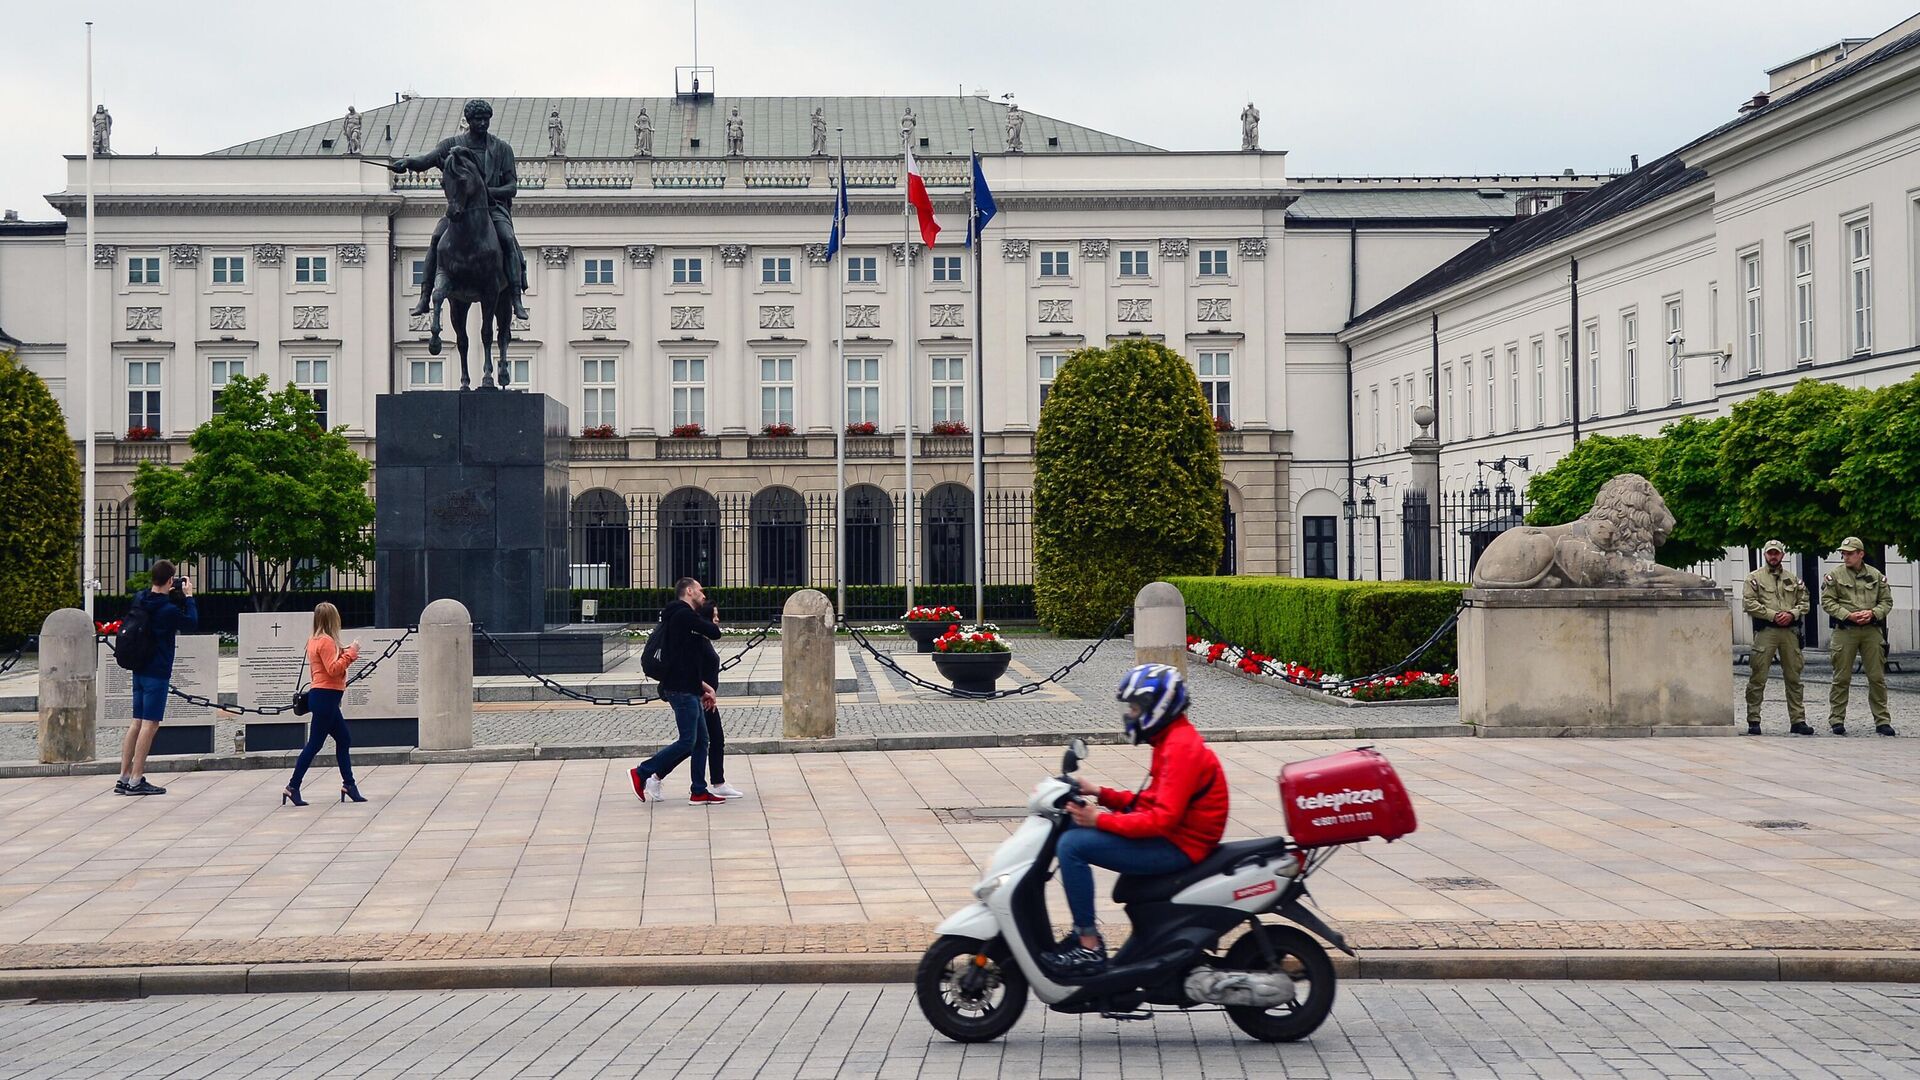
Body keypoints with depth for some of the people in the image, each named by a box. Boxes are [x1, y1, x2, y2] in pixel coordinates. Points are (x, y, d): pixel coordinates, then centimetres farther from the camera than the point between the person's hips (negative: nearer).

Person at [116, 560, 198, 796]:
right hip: (157, 673, -8)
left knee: (137, 722, 12)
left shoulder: (139, 600, 5)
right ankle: (135, 781, -5)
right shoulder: (168, 610, -17)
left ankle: (124, 778, 14)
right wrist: (188, 597, 4)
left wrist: (170, 596, 14)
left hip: (139, 669, 8)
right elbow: (192, 623, -3)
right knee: (150, 724, -5)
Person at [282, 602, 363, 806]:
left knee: (343, 740, 13)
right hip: (325, 697, -10)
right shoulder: (326, 641, -15)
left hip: (323, 697, 10)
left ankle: (349, 784, 17)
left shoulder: (314, 640, 14)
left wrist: (346, 655, 9)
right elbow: (333, 669, -21)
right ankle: (293, 787, -2)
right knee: (314, 743, -5)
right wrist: (350, 653, -16)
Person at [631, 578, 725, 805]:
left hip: (688, 689, 10)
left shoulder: (681, 617, 20)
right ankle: (642, 773, -1)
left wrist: (702, 684, 17)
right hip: (682, 690, -10)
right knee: (687, 742, -7)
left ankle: (699, 792, 12)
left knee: (700, 740, 10)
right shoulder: (684, 615, -12)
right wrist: (709, 623, 8)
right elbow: (714, 633, -15)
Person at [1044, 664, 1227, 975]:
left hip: (1179, 845, -11)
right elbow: (1152, 801, 19)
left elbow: (1164, 818, -26)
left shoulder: (1181, 747, -19)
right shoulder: (1173, 739, 14)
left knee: (1072, 845, -19)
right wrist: (1101, 794, 7)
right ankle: (1084, 931, 12)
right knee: (1076, 828, 13)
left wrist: (1100, 819, -23)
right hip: (1170, 835, 11)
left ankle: (1089, 948, -16)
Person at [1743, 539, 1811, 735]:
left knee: (1793, 677, 5)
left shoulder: (1793, 579, 17)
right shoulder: (1754, 578, 5)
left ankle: (1798, 720, 9)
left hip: (1790, 631, 4)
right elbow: (1750, 603, -5)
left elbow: (1805, 602, 14)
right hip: (1765, 631, -4)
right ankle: (1753, 721, 0)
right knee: (1758, 678, -5)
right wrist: (1773, 615, -13)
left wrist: (1792, 614, -6)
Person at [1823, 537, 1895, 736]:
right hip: (1844, 631, -2)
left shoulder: (1876, 576, 9)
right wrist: (1848, 615, -14)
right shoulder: (1834, 575, 1)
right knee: (1841, 678, 1)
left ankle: (1882, 720, 11)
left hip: (1871, 630, 2)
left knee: (1877, 677, 3)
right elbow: (1827, 602, -3)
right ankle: (1837, 720, 8)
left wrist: (1873, 613, -9)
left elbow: (1887, 601, 11)